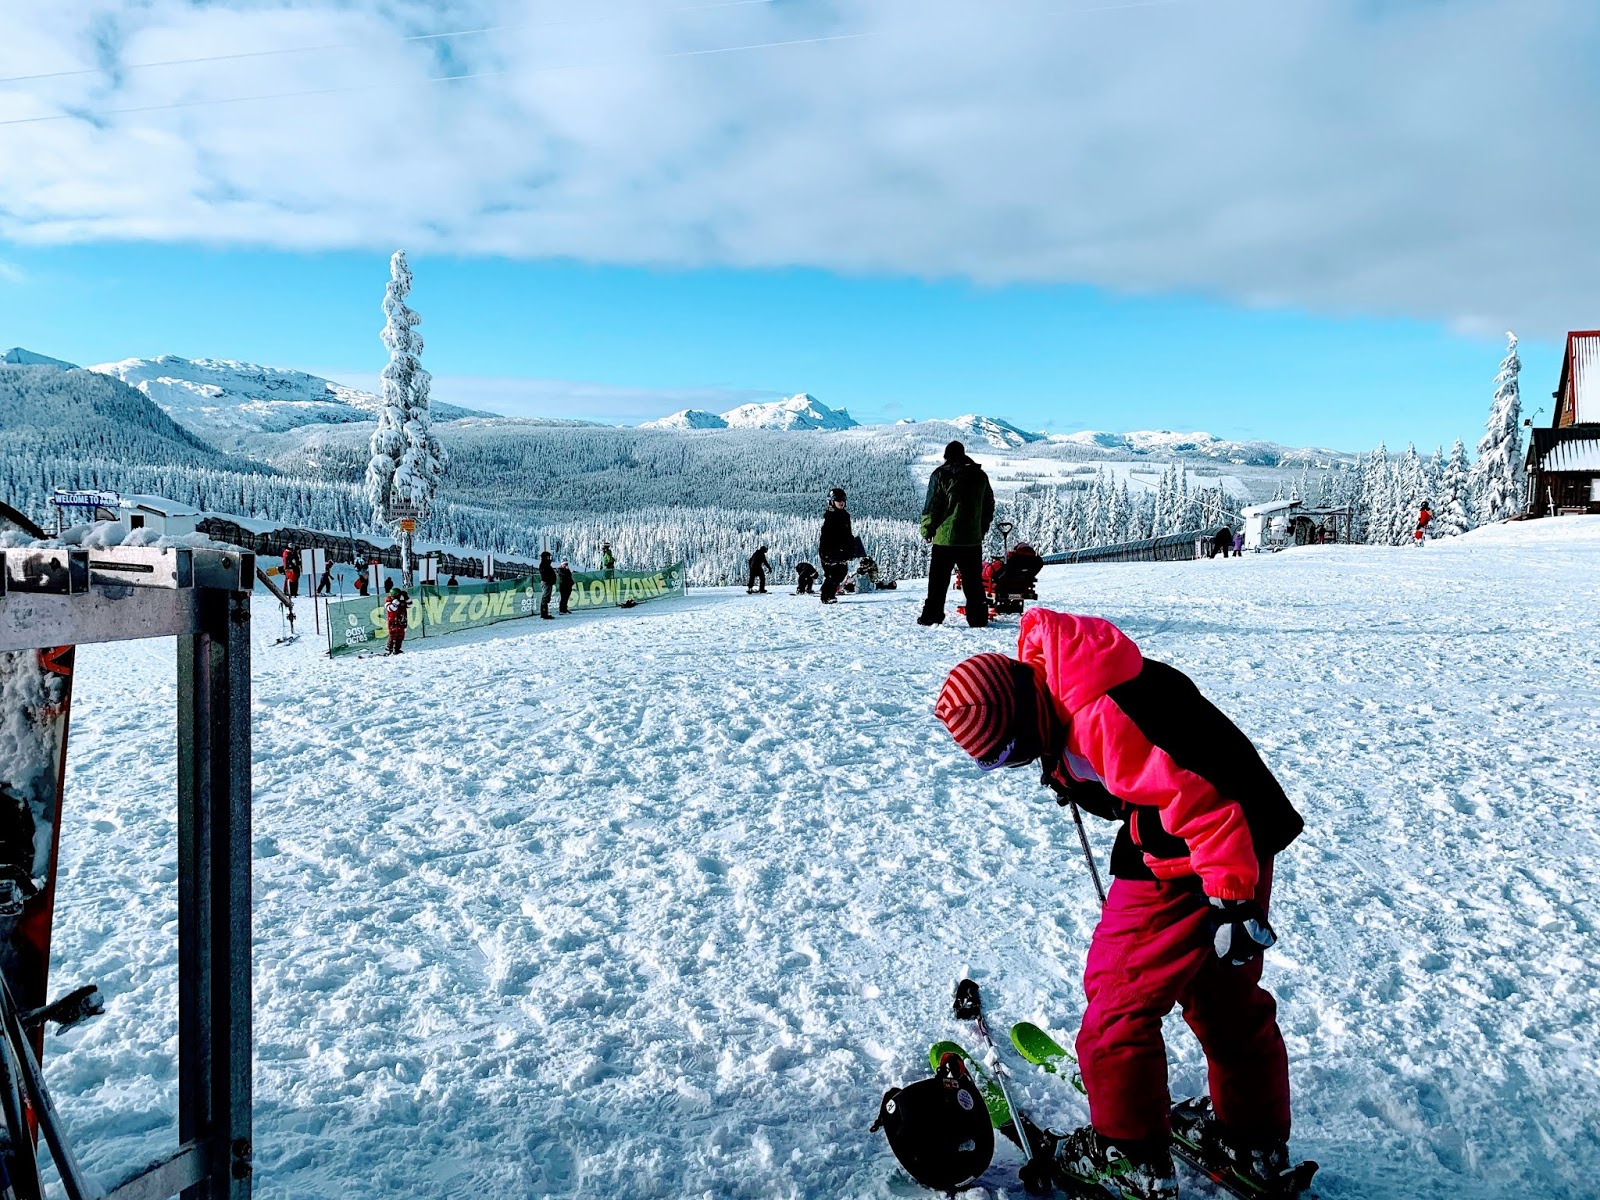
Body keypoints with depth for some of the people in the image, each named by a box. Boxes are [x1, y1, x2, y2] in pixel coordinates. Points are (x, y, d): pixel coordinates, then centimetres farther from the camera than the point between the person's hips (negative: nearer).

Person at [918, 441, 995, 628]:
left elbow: (931, 505, -7)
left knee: (938, 580, 3)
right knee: (974, 581, 8)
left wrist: (927, 529, 3)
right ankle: (978, 617, 7)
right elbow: (989, 504, 16)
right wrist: (982, 529, 24)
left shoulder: (941, 474, -5)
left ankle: (932, 615, 2)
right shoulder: (980, 475, 9)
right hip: (973, 539, 3)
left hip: (945, 537, -3)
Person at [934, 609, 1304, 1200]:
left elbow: (1194, 795, -31)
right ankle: (1255, 1140, 38)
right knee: (1226, 998, 22)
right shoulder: (1059, 687, 1)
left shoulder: (1098, 719, -30)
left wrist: (1231, 898, -28)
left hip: (1191, 867, -10)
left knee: (1121, 997, 3)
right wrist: (1074, 781, 22)